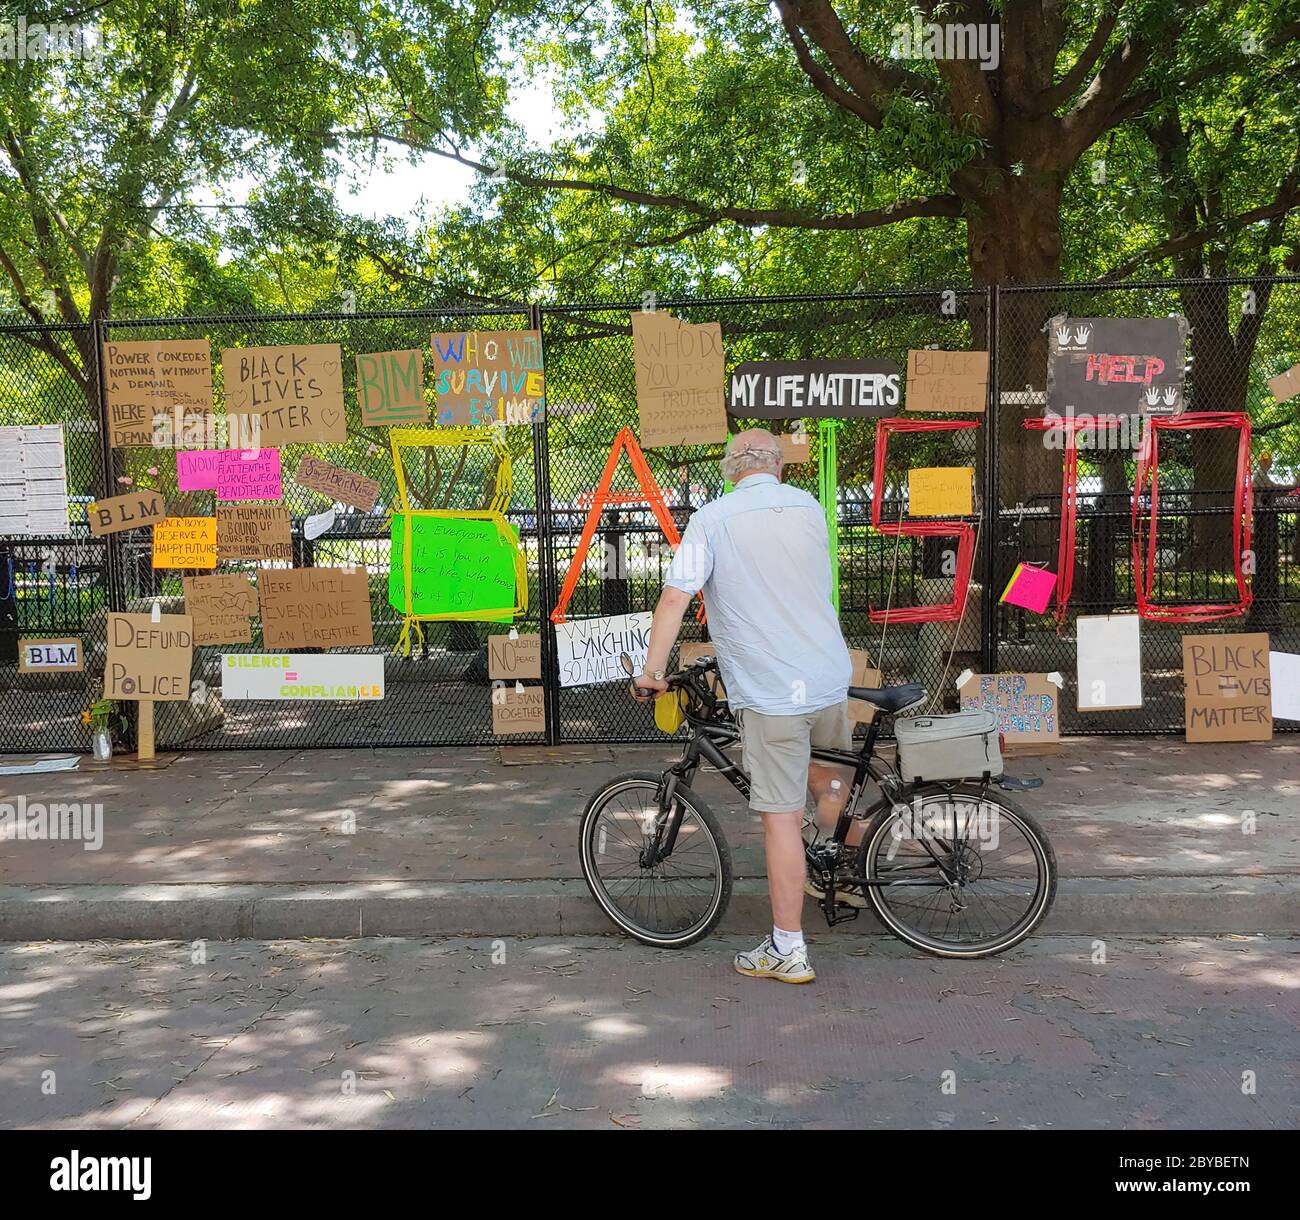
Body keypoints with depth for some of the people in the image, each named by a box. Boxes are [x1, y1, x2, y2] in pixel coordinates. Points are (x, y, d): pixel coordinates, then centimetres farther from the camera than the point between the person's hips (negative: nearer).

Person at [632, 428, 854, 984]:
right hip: (830, 679, 5)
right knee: (831, 777, 32)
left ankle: (788, 950, 7)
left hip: (767, 690, -5)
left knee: (781, 816, 0)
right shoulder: (811, 509, 8)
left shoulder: (713, 518, -6)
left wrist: (652, 670, -6)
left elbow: (675, 597, -14)